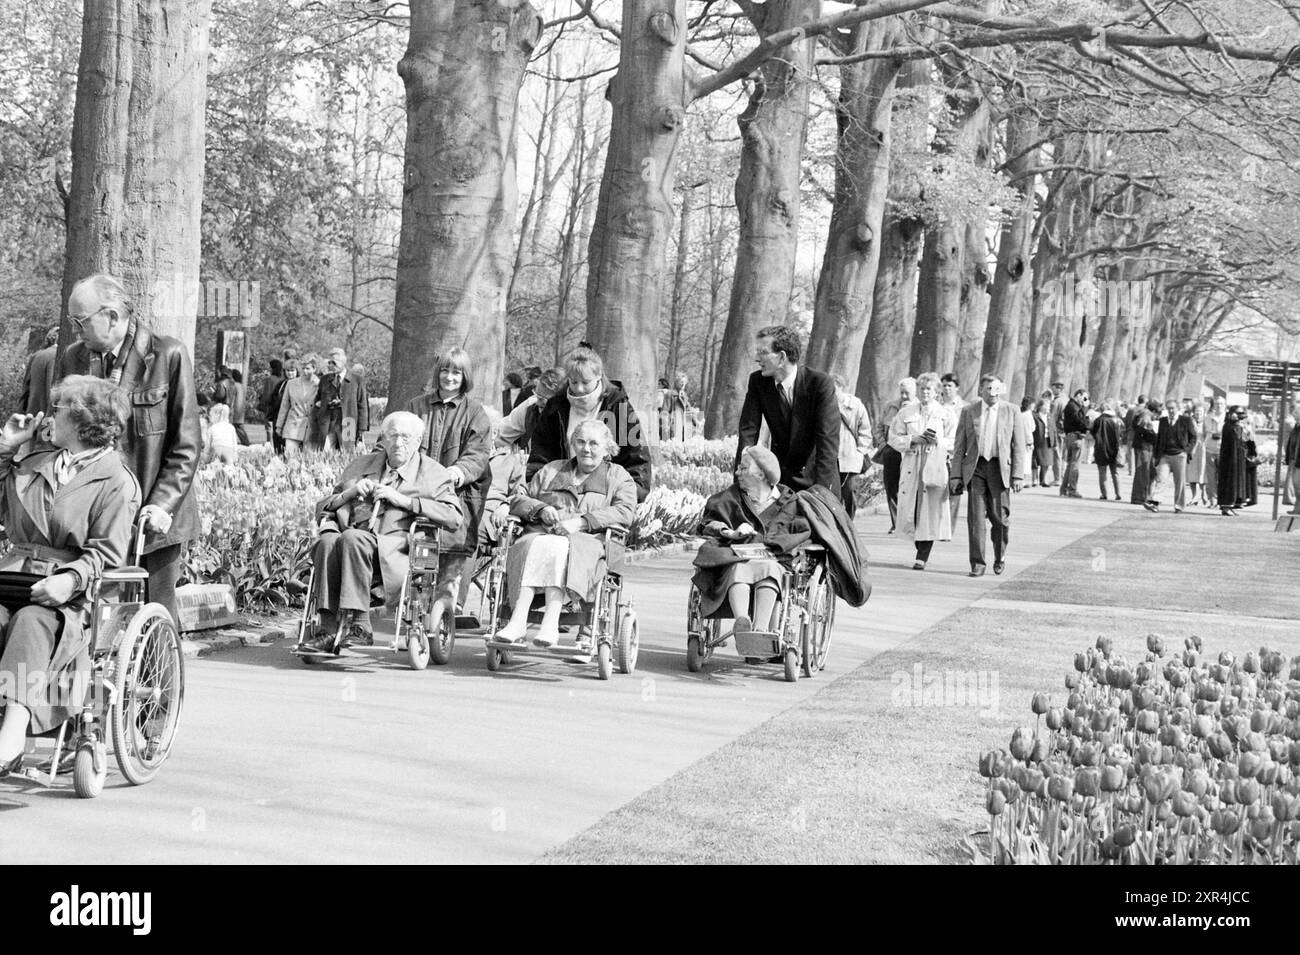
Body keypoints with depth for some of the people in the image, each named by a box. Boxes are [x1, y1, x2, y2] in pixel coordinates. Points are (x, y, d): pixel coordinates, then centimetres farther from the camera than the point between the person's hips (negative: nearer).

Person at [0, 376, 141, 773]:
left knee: (33, 622, -36)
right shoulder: (34, 464, 26)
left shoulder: (116, 481, 2)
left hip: (69, 593, -5)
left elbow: (107, 553, -6)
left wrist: (72, 578, -25)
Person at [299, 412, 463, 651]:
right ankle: (328, 629, -31)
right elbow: (322, 508, 26)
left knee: (352, 538, -34)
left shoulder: (433, 474, 15)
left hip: (397, 544, -4)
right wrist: (350, 493, 5)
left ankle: (360, 625, -33)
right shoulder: (360, 465, 27)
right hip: (358, 537, 4)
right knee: (328, 541, -31)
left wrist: (402, 500, -7)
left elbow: (454, 519, -2)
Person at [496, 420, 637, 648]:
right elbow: (519, 501, 22)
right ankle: (517, 622, -48)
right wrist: (541, 509, -2)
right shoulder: (550, 471, 30)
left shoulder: (619, 477, 19)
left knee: (559, 548, -37)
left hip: (588, 541, -3)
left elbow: (625, 512, 0)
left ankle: (550, 624, -51)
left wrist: (580, 522, -13)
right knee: (533, 546, -34)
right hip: (540, 533, 3)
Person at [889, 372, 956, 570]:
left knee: (930, 512, -7)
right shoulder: (906, 413, 11)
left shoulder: (946, 415, 6)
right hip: (911, 469, 2)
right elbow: (894, 438, 8)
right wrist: (912, 440, -8)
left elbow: (955, 443, 4)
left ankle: (922, 557, -3)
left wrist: (938, 441, -13)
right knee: (909, 512, -1)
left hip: (935, 469, -2)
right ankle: (920, 546, 22)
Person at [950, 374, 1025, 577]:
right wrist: (956, 475, 1)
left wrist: (1018, 476, -4)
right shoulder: (968, 411, 6)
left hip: (1000, 468, -1)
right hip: (975, 468, 1)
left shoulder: (1011, 411, 4)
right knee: (975, 516, -5)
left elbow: (1019, 446, 3)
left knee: (1000, 516, -2)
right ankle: (977, 563, 0)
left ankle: (1000, 555, 24)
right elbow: (959, 446, 8)